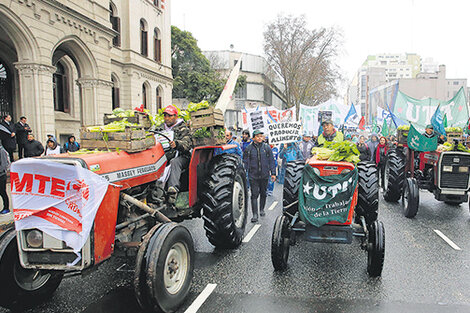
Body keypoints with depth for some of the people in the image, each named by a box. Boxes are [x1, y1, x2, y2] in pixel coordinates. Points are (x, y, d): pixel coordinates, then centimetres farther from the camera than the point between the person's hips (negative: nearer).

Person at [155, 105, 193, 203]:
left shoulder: (183, 129, 5)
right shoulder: (161, 128, 24)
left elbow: (188, 144, -11)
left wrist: (176, 144, -33)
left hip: (181, 156, -4)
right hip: (164, 155, 4)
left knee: (174, 162, -38)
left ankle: (173, 189, -52)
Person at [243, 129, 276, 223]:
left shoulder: (267, 147, 3)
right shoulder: (249, 148, -1)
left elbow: (271, 161, 6)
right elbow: (245, 162, 3)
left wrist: (273, 173, 2)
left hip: (264, 175, 2)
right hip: (253, 176, -2)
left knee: (263, 193, 15)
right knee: (254, 195, -6)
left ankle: (262, 209, 35)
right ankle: (255, 215, -4)